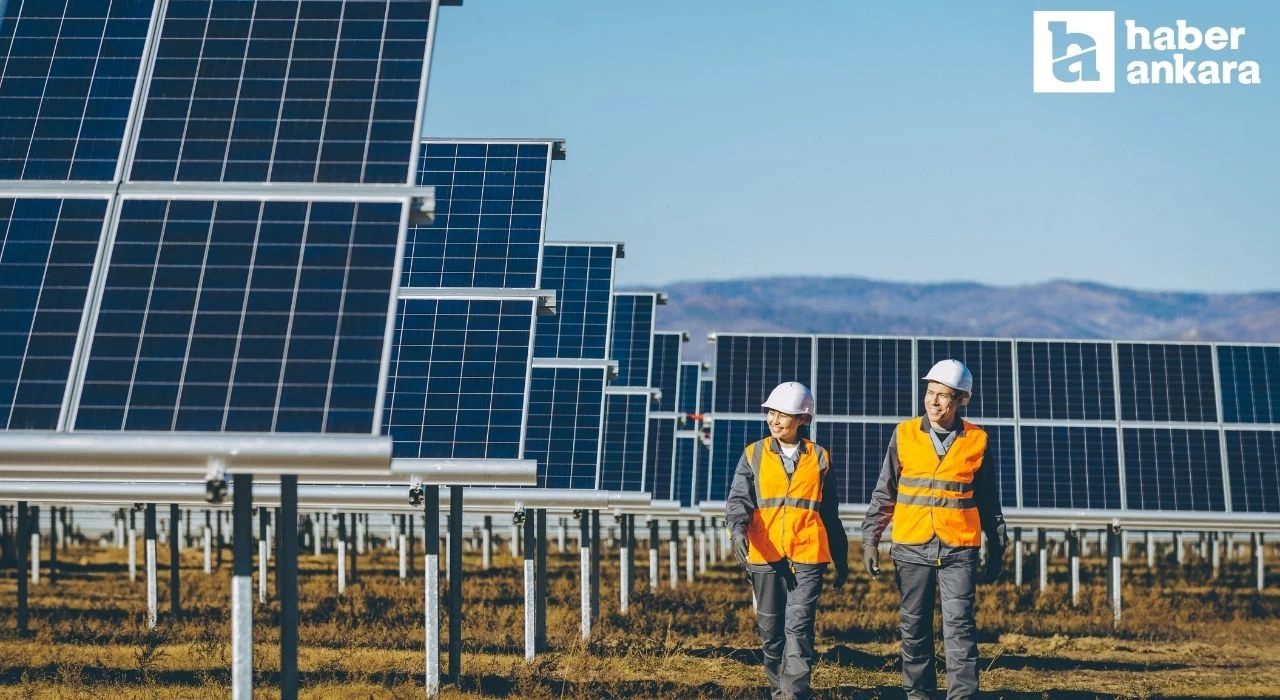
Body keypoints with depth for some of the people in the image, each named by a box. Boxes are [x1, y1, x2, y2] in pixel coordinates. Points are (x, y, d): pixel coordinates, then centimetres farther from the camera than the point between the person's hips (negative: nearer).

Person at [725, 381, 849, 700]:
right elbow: (738, 498, -2)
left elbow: (830, 515, 15)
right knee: (770, 629, 8)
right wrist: (738, 529, -24)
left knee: (798, 626, -11)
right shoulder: (753, 455, 8)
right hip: (765, 556, 1)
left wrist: (841, 560, 18)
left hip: (807, 557, -1)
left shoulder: (819, 458, 9)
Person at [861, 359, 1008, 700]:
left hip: (959, 548, -1)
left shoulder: (976, 441, 2)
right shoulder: (904, 436, 2)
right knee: (914, 627, 7)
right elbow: (884, 493, 7)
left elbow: (988, 500, 11)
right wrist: (870, 539, 3)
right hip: (911, 548, 1)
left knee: (959, 625, -7)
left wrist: (997, 548, 12)